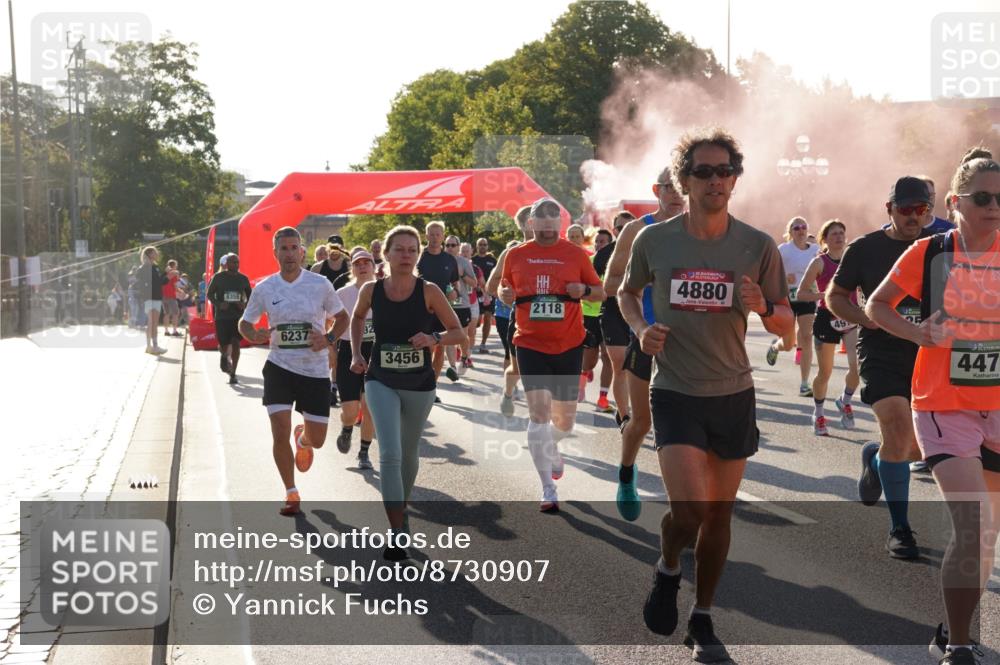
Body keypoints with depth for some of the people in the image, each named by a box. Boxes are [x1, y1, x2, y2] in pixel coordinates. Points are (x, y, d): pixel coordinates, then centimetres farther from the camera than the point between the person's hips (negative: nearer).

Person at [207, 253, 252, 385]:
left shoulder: (243, 279, 3)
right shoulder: (218, 277, -3)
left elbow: (250, 296, 14)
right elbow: (209, 294, 3)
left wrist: (245, 305, -8)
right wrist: (218, 304, -15)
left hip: (238, 316, 1)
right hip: (221, 316, -1)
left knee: (236, 343, -10)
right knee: (224, 344, 2)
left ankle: (233, 373, -4)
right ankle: (224, 356, 41)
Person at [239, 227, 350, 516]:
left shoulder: (320, 284, -5)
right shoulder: (264, 288, -1)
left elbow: (342, 318, 7)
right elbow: (245, 322, 10)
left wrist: (329, 339, -12)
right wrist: (254, 335, -13)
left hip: (315, 370, 0)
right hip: (279, 367, 0)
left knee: (317, 440, 5)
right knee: (280, 435, -10)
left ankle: (303, 439, 45)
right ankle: (291, 493, 9)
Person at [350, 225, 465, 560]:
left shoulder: (428, 291, -10)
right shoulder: (371, 290, -6)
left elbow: (458, 331, -2)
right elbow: (357, 318, 17)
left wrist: (434, 339, -21)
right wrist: (356, 353, 6)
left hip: (420, 385, 1)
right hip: (381, 382, -1)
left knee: (409, 454, 18)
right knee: (390, 454, -15)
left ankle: (401, 510, 45)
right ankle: (397, 535, -13)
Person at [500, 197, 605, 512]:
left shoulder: (575, 254, 2)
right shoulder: (516, 255, 4)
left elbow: (600, 292, 8)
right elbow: (504, 290, 16)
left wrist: (584, 290, -14)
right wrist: (505, 295, -7)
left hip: (569, 344, 1)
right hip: (531, 344, -1)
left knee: (565, 416, 11)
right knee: (538, 411, -13)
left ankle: (551, 448, 48)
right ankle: (548, 489, -7)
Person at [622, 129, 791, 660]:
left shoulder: (758, 247, -4)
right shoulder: (653, 241, -4)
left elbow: (786, 326, 2)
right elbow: (627, 292, 15)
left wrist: (763, 307, -20)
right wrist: (641, 328, -5)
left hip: (733, 395, 2)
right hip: (675, 393, -2)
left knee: (719, 514, 9)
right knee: (689, 508, -15)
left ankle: (703, 620, 27)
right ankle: (667, 570, 19)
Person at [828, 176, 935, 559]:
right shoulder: (866, 249, -1)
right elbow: (834, 296, 6)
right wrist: (866, 319, -12)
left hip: (927, 354, 3)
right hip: (881, 352, -3)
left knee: (920, 447, 8)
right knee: (899, 431, -18)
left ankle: (875, 459, 45)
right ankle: (899, 528, -5)